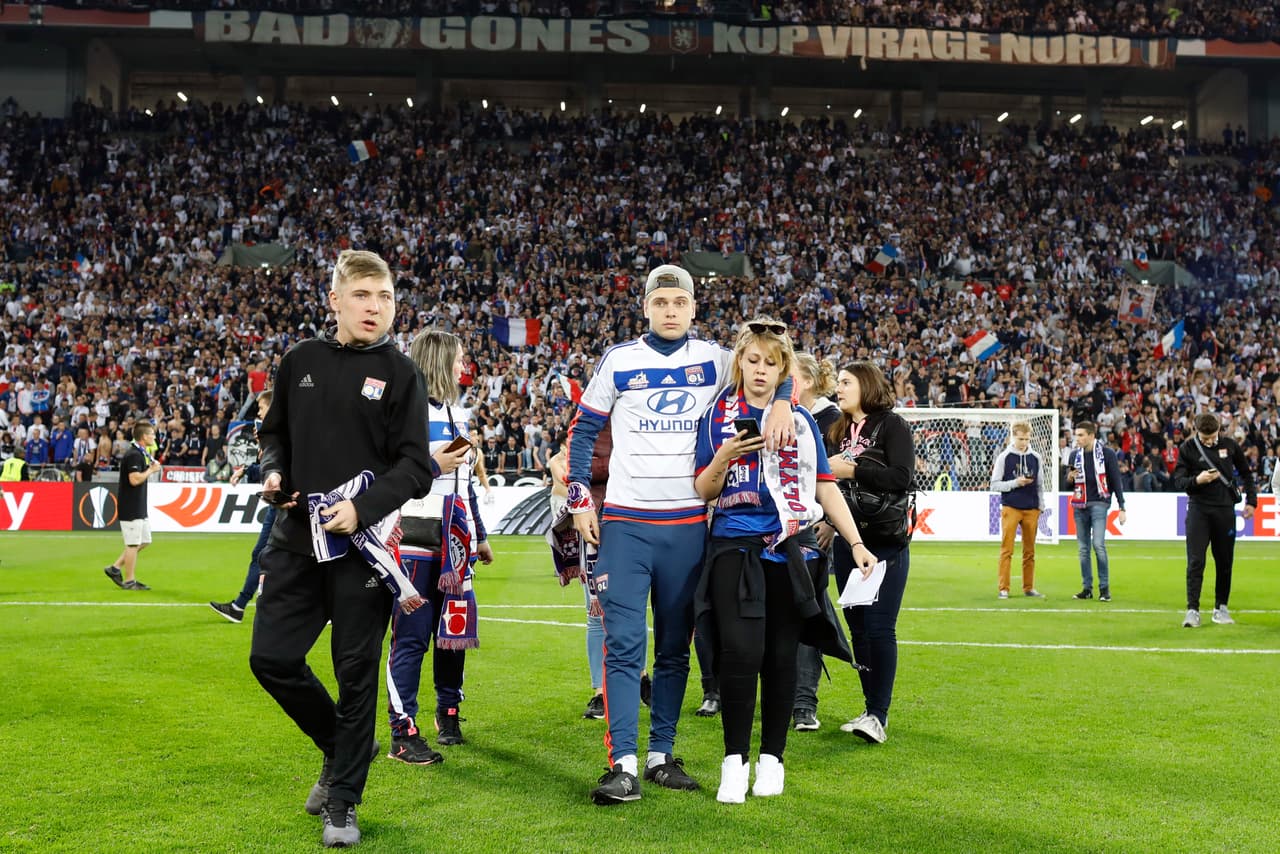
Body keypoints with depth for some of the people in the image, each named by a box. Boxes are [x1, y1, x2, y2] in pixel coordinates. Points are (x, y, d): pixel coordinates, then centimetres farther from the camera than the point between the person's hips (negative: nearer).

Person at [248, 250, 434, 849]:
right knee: (271, 657, 3)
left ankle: (342, 803, 17)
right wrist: (273, 471, -1)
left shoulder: (399, 373, -3)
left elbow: (416, 467, -7)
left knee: (356, 674, 2)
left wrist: (362, 508, -21)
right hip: (297, 537, 4)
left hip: (363, 545, -4)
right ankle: (339, 746, 30)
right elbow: (275, 432, 20)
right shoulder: (300, 362, 8)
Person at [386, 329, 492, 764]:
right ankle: (404, 733, -2)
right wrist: (433, 466, -19)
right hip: (415, 542, -8)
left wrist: (480, 536, 25)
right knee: (412, 636, -6)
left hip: (454, 543, 8)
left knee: (455, 629, 12)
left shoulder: (458, 414, 17)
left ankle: (448, 714, 28)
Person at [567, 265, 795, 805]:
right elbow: (583, 431, 7)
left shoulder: (712, 359, 6)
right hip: (624, 522, -2)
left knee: (675, 646, 8)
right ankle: (623, 764, -8)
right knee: (624, 643, -9)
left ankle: (661, 755, 17)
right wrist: (580, 500, 0)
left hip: (688, 523, 2)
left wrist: (781, 403, -9)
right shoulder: (619, 360, 3)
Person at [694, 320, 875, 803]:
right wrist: (723, 458, -16)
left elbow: (825, 486, 11)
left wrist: (856, 543, 3)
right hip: (735, 548, -2)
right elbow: (704, 491, 4)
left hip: (791, 550, 2)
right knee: (741, 653, -14)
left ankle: (771, 759, 17)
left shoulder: (800, 420, 11)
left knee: (781, 656, 4)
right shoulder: (718, 416, 6)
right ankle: (735, 761, -2)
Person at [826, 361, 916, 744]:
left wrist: (851, 471, -17)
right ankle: (872, 709, 17)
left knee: (879, 629, -9)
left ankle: (878, 714, -6)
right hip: (846, 539, 7)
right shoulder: (837, 432, 14)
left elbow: (902, 477, -17)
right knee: (857, 627, 9)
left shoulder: (891, 425, -4)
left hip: (885, 543, -6)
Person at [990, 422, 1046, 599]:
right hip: (1010, 508, -3)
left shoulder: (1036, 458, 8)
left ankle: (1029, 588, 15)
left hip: (1031, 510, 3)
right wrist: (1015, 483, -15)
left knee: (1030, 551, 7)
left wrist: (1041, 508, 6)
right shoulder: (1004, 457, -1)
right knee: (1006, 550, -3)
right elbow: (994, 485, -3)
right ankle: (1004, 589, 0)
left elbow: (1040, 485, 13)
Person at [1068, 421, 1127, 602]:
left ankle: (1104, 587, -5)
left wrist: (1122, 507, -4)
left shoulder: (1106, 453, -3)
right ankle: (1087, 588, 12)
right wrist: (1070, 477, -5)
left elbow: (1115, 480, 0)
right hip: (1079, 505, 5)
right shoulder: (1074, 455, 10)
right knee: (1083, 548, 6)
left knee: (1098, 544, -14)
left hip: (1099, 503, -5)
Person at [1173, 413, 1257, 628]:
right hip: (1199, 510, -2)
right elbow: (1178, 480, -2)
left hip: (1225, 509, 2)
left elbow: (1246, 473, 16)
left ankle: (1221, 608, 19)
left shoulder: (1230, 445, 4)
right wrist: (1197, 480, -22)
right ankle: (1192, 610, -8)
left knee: (1225, 562, 7)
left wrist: (1251, 501, 10)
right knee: (1195, 561, -9)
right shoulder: (1187, 448, -1)